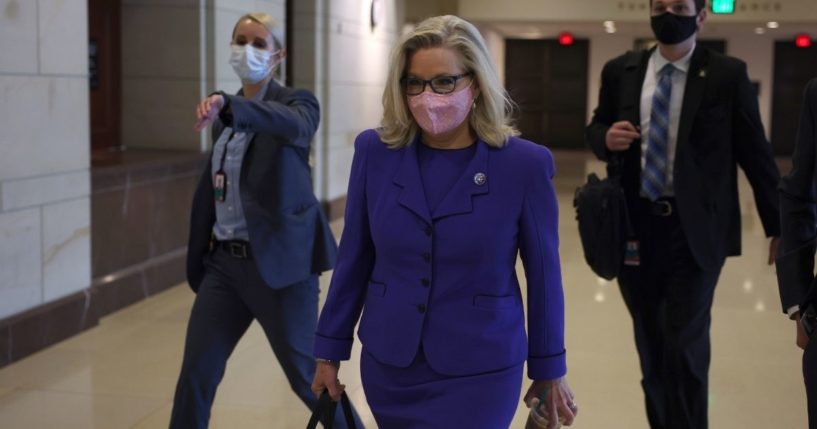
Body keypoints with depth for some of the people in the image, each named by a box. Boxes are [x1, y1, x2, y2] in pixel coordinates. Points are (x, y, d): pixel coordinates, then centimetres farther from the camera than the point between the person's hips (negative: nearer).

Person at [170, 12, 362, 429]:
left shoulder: (296, 101, -6)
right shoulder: (225, 113, 12)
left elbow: (294, 124, -32)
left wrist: (228, 105, -49)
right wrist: (197, 259, 16)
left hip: (278, 261, -5)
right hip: (225, 261, 6)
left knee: (307, 376, 3)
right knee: (195, 373, 3)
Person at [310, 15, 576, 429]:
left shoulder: (523, 164, -11)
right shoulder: (375, 151, -4)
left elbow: (543, 271, -3)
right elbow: (354, 258, 3)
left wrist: (548, 369, 3)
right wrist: (330, 349, 6)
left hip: (479, 372, -3)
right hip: (387, 365, 3)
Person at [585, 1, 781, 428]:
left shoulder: (727, 74, -3)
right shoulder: (620, 71, 6)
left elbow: (755, 153, -1)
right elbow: (594, 127, 16)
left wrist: (778, 228, 0)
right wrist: (607, 138, -9)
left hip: (695, 230, -3)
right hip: (636, 226, 3)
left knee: (685, 348, -8)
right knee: (650, 346, 14)